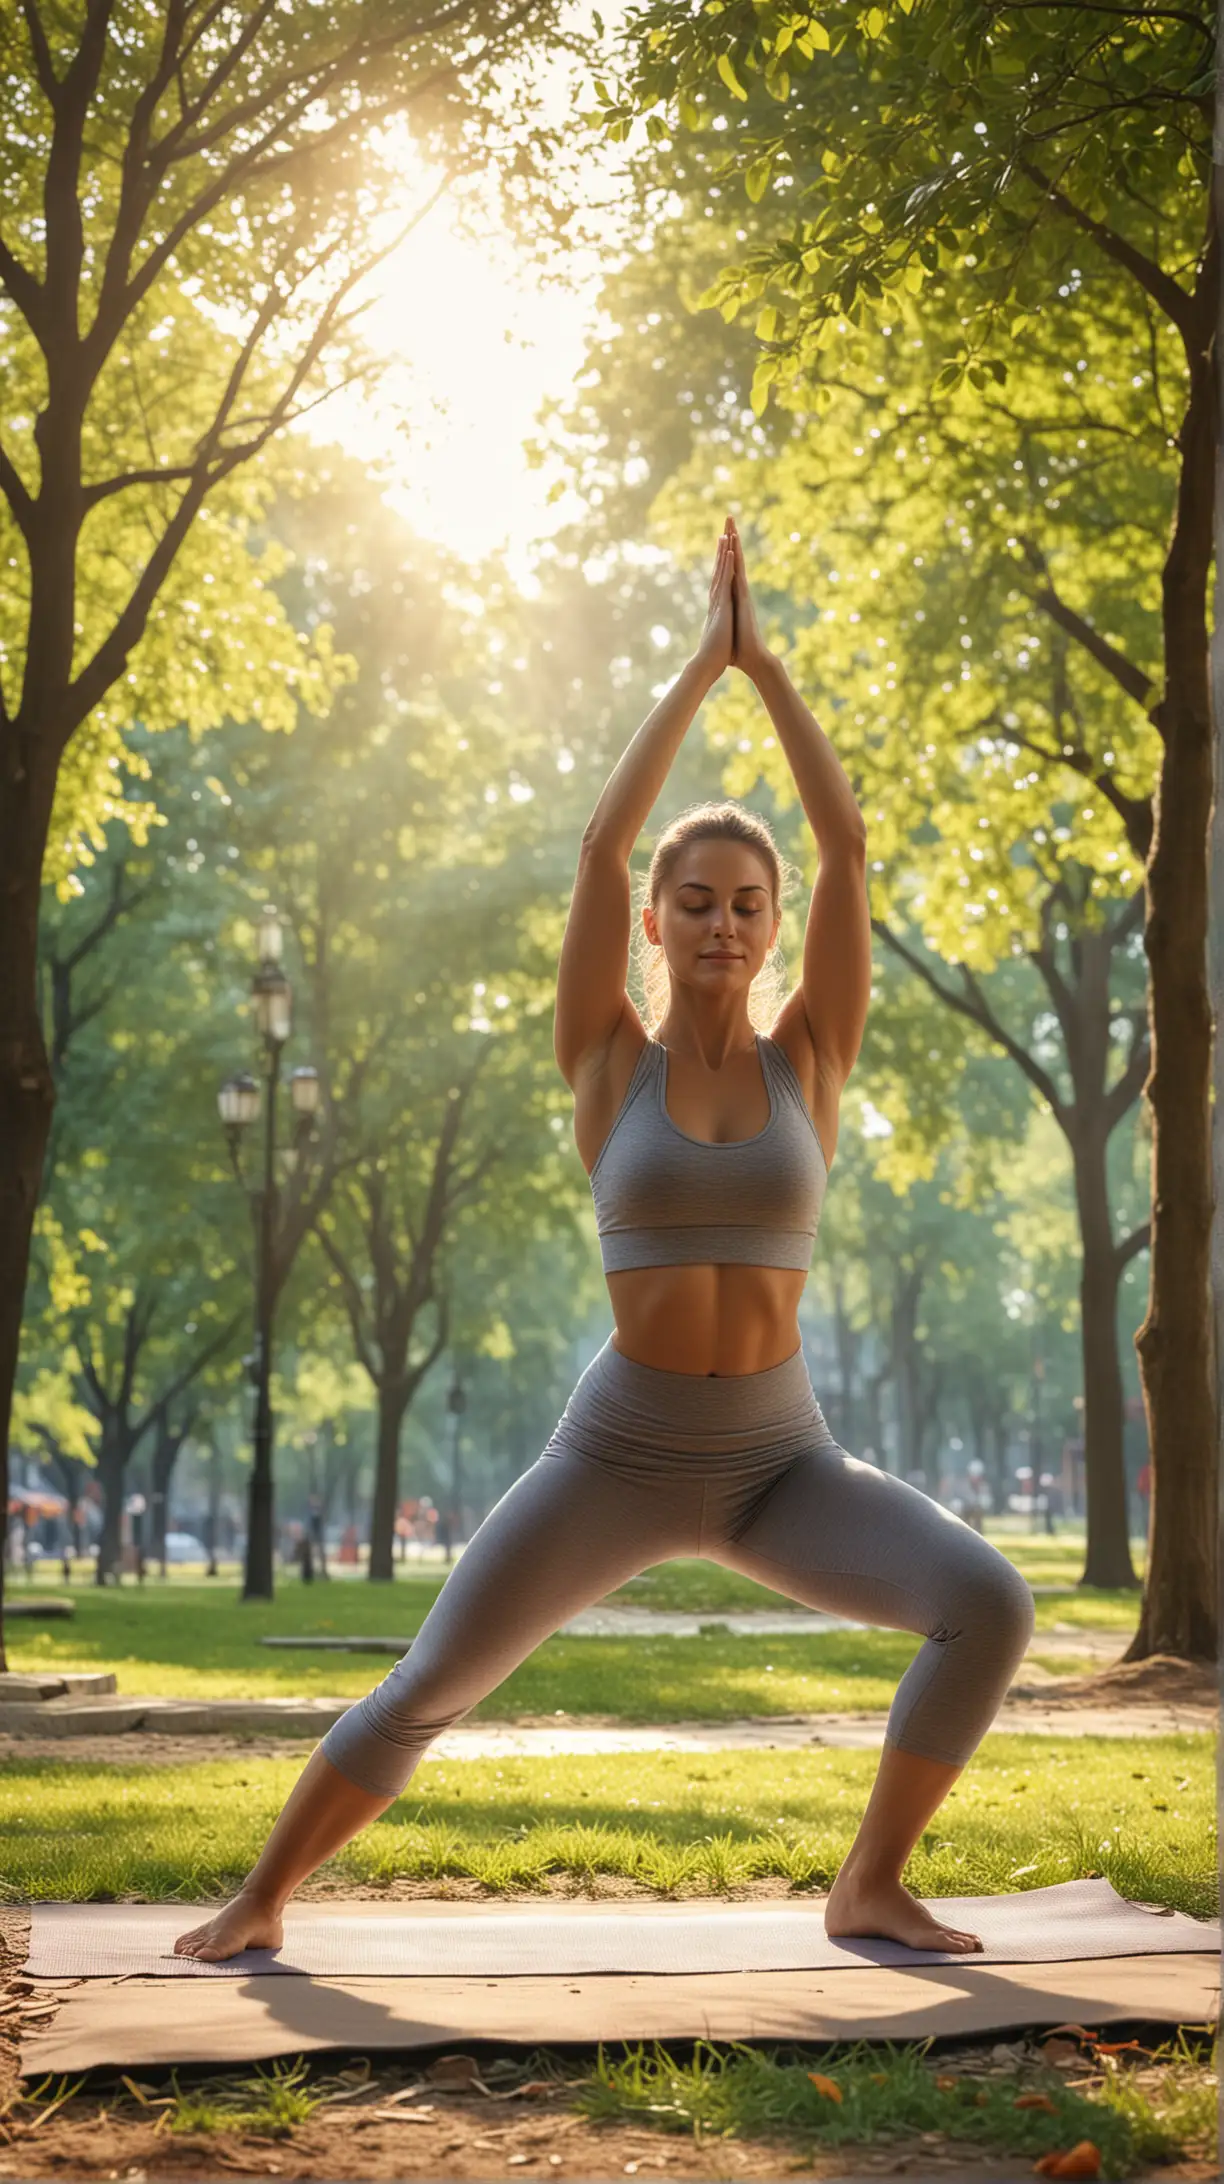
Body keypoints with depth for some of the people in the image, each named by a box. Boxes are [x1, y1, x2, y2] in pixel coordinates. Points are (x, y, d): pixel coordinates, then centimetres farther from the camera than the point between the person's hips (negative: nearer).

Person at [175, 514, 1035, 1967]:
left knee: (989, 1607, -19)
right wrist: (700, 662, -3)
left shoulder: (808, 1059, 3)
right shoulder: (609, 1063, 0)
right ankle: (260, 1899, 22)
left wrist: (765, 661, -3)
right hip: (615, 1453, -1)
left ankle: (867, 1886, -2)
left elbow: (850, 843, -5)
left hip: (780, 1463, 1)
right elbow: (601, 840, -9)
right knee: (425, 1692, -1)